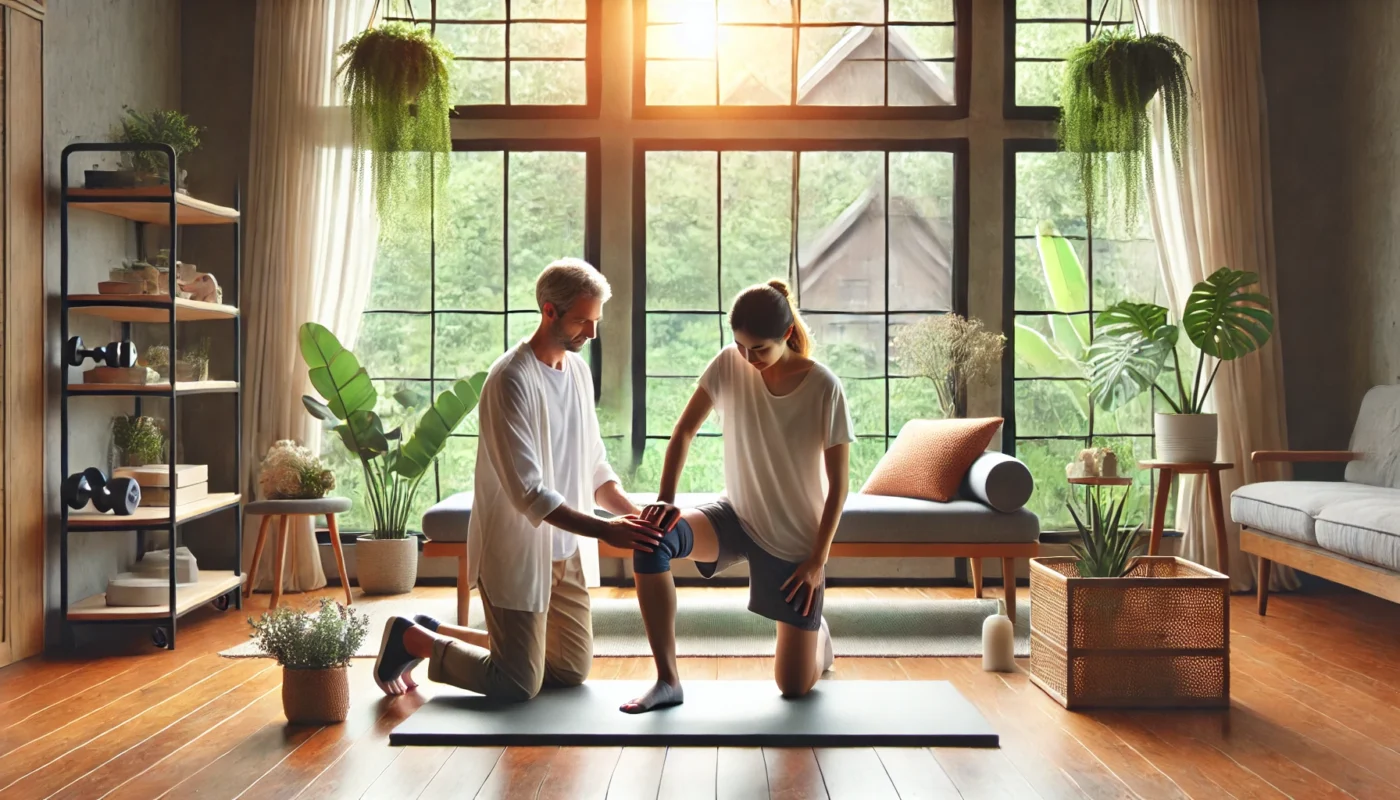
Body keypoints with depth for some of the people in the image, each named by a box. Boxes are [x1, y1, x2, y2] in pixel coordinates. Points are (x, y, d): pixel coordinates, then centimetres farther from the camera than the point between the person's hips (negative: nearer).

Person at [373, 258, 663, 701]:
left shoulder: (578, 370, 5)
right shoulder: (511, 379, -20)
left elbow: (594, 468, 10)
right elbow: (529, 492, -25)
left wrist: (633, 513, -7)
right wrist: (604, 530, -29)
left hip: (563, 551, 8)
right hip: (516, 552, -8)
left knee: (573, 671, 15)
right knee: (520, 685, -2)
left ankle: (437, 634, 27)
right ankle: (411, 638, 21)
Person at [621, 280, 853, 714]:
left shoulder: (824, 387, -18)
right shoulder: (729, 364, -11)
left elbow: (838, 484, -12)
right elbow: (684, 431, -2)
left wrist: (817, 561, -12)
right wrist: (666, 498, -15)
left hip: (796, 539, -2)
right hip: (737, 515, 3)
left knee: (795, 685, -1)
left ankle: (816, 632, 38)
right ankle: (667, 681, -18)